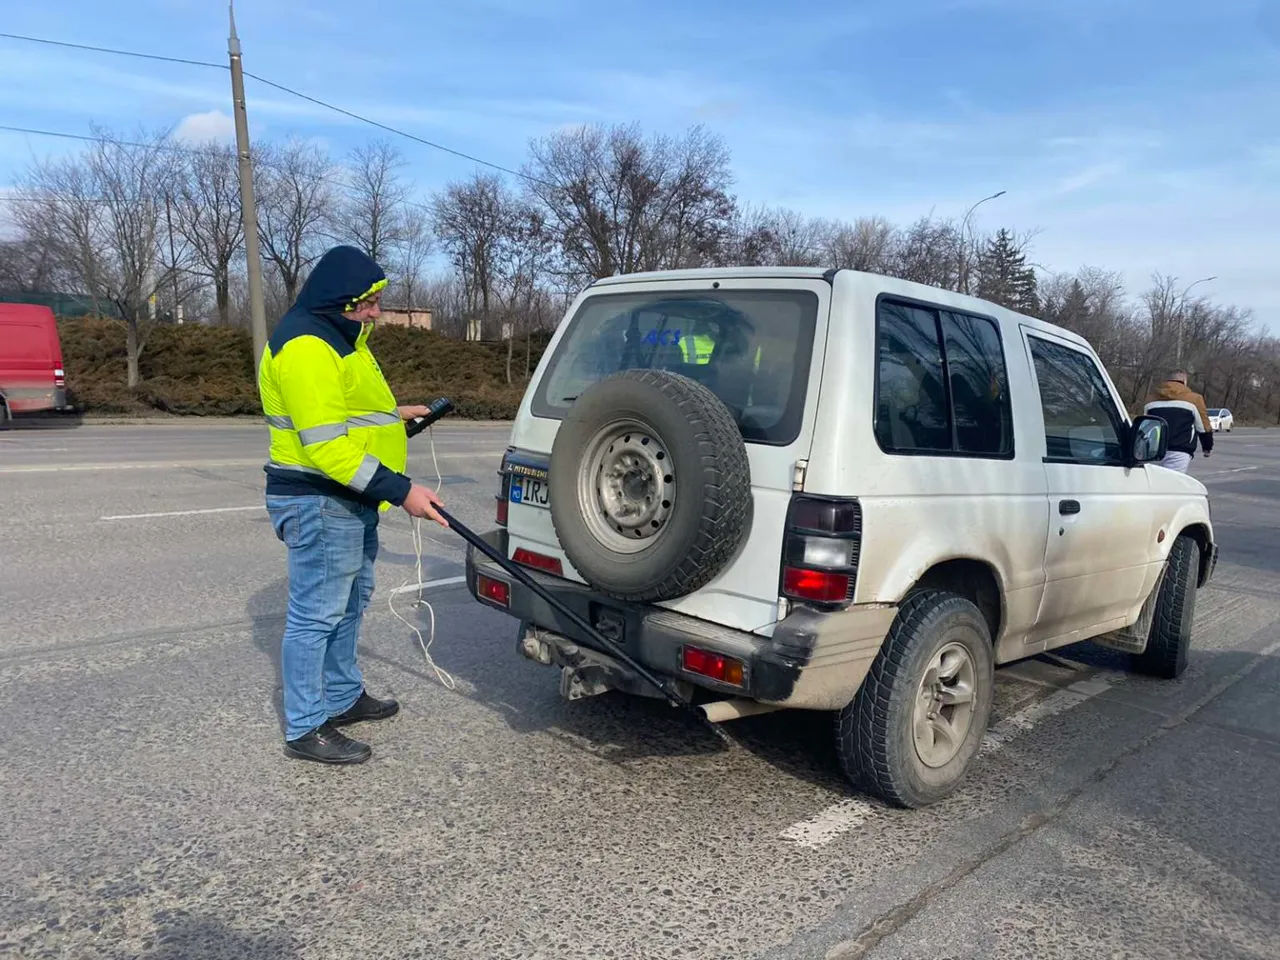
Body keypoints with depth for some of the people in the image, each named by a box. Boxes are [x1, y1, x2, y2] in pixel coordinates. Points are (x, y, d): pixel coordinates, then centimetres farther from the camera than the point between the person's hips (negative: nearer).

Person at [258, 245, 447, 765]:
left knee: (350, 603, 20)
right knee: (316, 614, -2)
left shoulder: (337, 337, 15)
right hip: (318, 503, -11)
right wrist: (400, 490, -28)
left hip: (348, 499, 11)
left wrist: (390, 415, 17)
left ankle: (344, 697, 36)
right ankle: (306, 728, 11)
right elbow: (326, 445, -26)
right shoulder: (305, 347, -20)